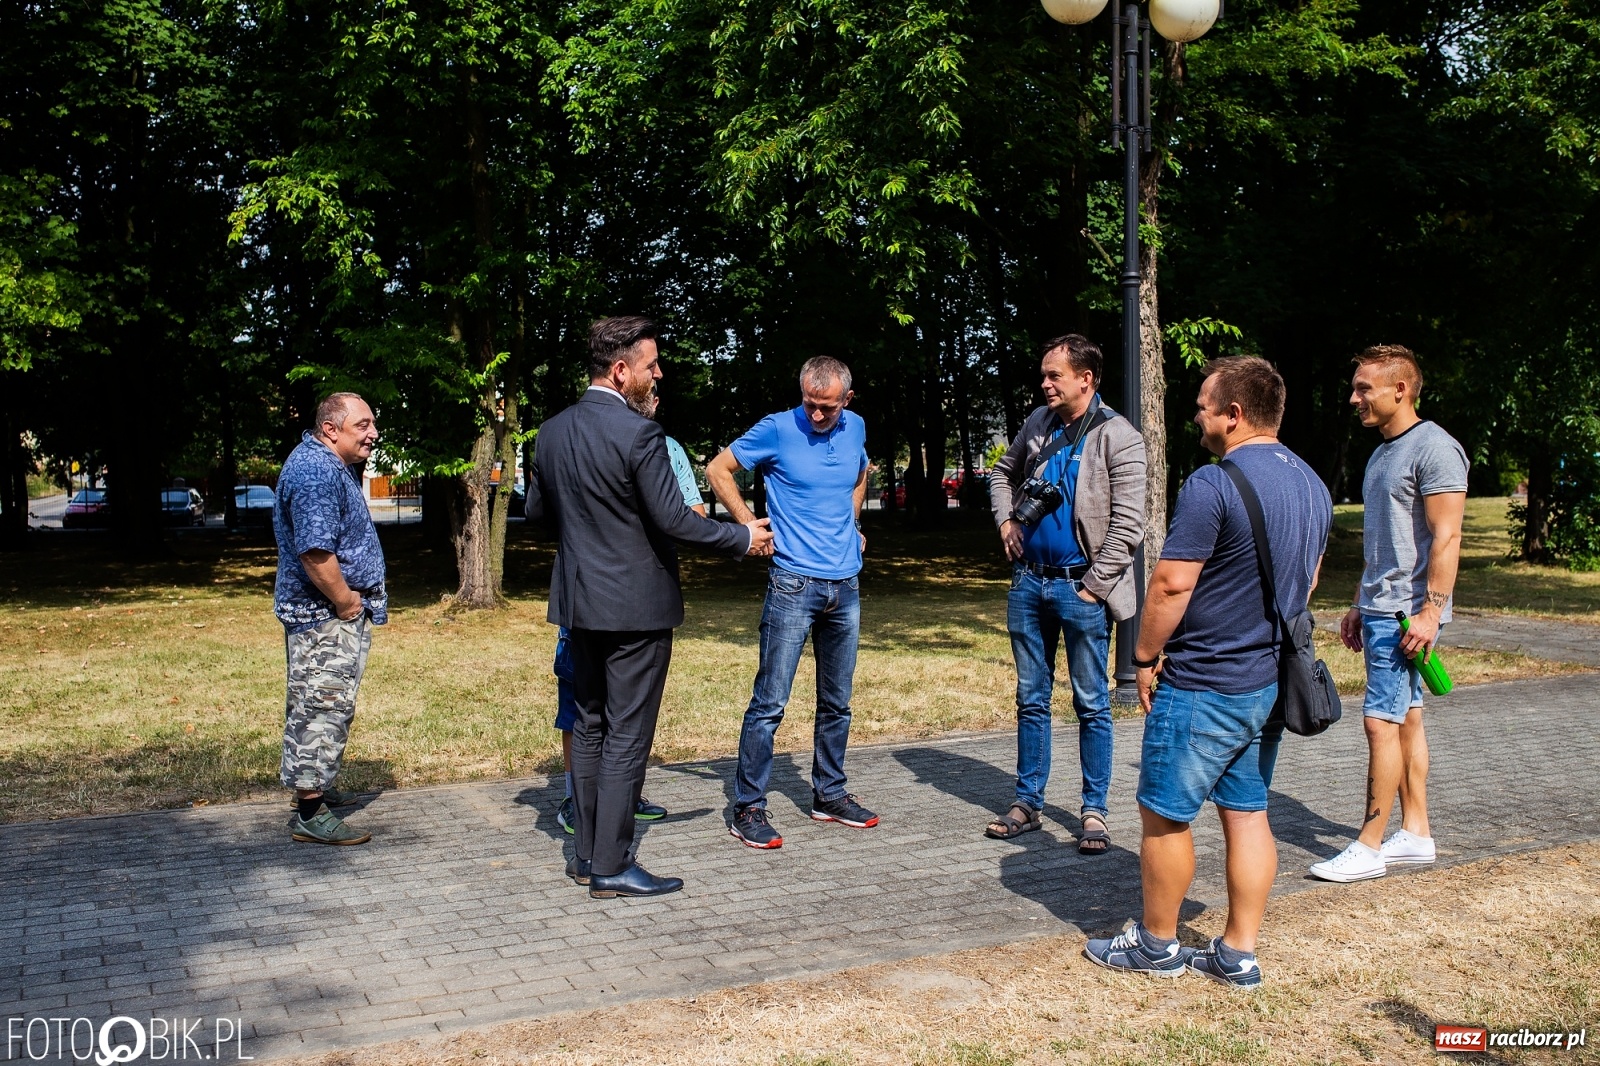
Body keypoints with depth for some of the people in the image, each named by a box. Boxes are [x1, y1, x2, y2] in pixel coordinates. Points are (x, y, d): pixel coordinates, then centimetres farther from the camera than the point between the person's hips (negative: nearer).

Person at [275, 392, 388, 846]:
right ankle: (311, 814, -1)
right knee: (323, 707, -7)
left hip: (336, 609, 11)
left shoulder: (330, 463, 14)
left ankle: (313, 787, 33)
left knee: (320, 707, 20)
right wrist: (346, 602, -17)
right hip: (325, 614, -11)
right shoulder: (316, 472, -22)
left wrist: (353, 599, 18)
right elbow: (315, 552, -28)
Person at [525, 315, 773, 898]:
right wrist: (742, 537, -6)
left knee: (589, 728, 16)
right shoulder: (639, 433, -18)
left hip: (579, 602, 7)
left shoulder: (551, 432, 4)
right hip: (636, 606, -7)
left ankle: (586, 853, 24)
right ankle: (612, 867, 7)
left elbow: (536, 510, 14)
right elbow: (674, 519, -19)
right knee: (627, 737, 1)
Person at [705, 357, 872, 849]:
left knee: (837, 702, 14)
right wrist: (751, 528, -7)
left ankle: (829, 795, 28)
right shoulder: (778, 429, -8)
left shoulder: (855, 429, 7)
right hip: (794, 584, -5)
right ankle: (748, 808, 3)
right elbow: (718, 470, -3)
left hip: (846, 586, 6)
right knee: (770, 702, -5)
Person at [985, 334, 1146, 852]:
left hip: (1080, 589, -5)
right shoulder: (1039, 424, 7)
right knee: (1030, 699, 12)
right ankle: (1028, 802, 22)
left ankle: (1094, 811, 14)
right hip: (1029, 581, 6)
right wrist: (1006, 520, 10)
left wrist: (1093, 586, -15)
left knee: (1092, 704, 4)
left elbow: (1128, 524, -14)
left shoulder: (1117, 437, -10)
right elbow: (1002, 473, 26)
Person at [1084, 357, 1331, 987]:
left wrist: (1145, 657, -8)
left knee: (1164, 814, 6)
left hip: (1203, 685, -8)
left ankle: (1157, 945, 19)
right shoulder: (1312, 485, 9)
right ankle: (1238, 956, 20)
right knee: (1246, 813, 14)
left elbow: (1171, 585, -20)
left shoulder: (1212, 485, -19)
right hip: (1272, 681, 9)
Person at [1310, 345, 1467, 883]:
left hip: (1408, 611, -9)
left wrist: (1430, 611, -22)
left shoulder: (1434, 447, -12)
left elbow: (1446, 537, -17)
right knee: (1406, 718, 12)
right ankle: (1416, 832, 20)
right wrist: (1359, 606, 21)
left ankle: (1370, 846, -2)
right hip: (1380, 609, 9)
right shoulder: (1382, 452, 17)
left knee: (1382, 720, -8)